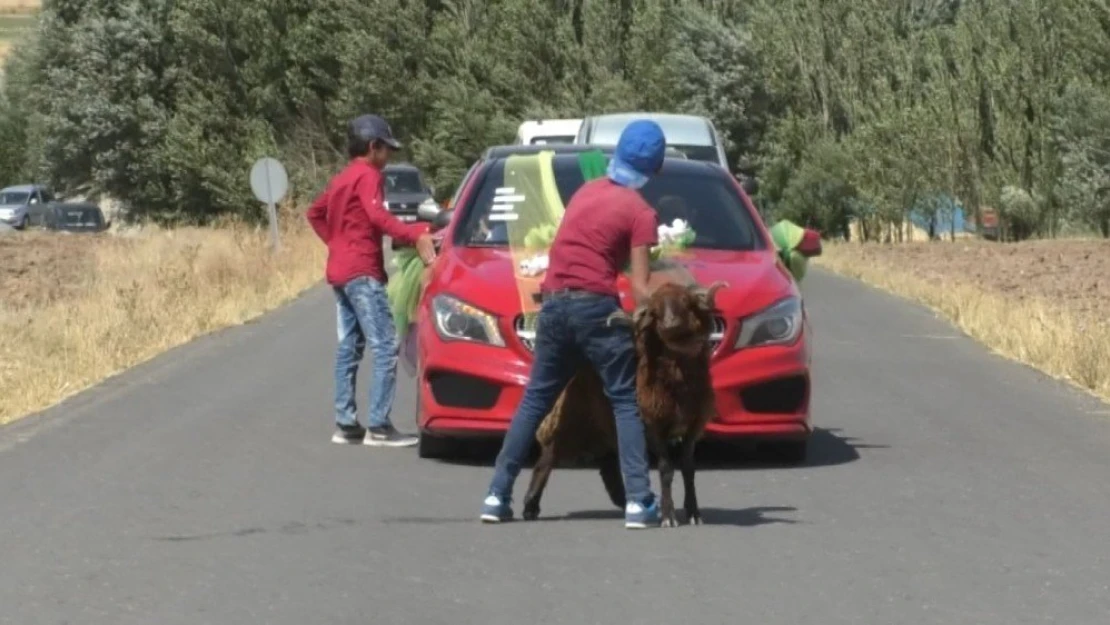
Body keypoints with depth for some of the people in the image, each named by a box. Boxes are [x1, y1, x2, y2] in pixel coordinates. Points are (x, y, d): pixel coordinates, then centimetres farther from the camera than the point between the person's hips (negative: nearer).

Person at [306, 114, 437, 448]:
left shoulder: (341, 178, 18)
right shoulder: (368, 175, -10)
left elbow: (315, 213, 29)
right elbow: (378, 216, -26)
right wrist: (415, 234, -36)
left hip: (339, 270, 10)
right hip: (362, 272, -10)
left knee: (349, 346, 11)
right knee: (385, 346, -11)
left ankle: (346, 423, 11)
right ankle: (379, 426, -16)